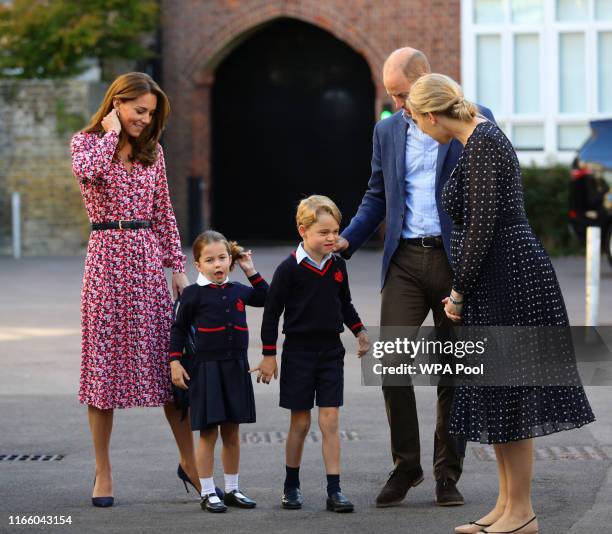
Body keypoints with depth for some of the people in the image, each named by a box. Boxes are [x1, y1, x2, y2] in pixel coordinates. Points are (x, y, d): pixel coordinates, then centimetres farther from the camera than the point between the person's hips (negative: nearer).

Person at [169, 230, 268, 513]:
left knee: (232, 432, 11)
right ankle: (208, 493, 5)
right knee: (208, 433, -1)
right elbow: (179, 329, 0)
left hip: (236, 369, 4)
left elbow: (265, 298, 22)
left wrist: (251, 272, 12)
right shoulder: (193, 294, -5)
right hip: (206, 370, -4)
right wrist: (175, 362, -6)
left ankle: (232, 489, 20)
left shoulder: (238, 291, 7)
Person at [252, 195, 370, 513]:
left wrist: (359, 331, 9)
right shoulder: (289, 268, -11)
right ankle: (291, 487, 20)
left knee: (330, 421, -1)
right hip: (298, 351, -3)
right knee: (300, 422, 5)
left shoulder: (337, 265, 4)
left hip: (330, 350, 3)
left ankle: (334, 491, -1)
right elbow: (272, 311, -8)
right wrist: (269, 355, -7)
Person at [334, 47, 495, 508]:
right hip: (405, 260, 3)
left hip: (456, 259, -3)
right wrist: (347, 240, 2)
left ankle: (448, 474, 13)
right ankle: (406, 466, 7)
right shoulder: (387, 131, 12)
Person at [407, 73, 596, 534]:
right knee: (499, 398, 14)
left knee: (509, 399, -3)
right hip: (501, 280, 10)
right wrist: (464, 289, 23)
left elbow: (481, 227, -20)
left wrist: (459, 291, -11)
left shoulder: (482, 143, -16)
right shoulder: (482, 139, 14)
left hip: (509, 277, -10)